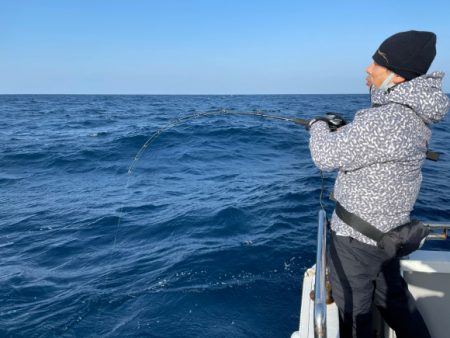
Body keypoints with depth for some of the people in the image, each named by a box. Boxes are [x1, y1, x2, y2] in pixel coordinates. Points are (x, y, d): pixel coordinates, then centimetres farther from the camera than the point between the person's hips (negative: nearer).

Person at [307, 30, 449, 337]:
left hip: (356, 239, -9)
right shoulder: (414, 114, 0)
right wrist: (343, 129, 5)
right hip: (388, 231, 9)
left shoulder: (382, 121, -30)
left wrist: (319, 127, -1)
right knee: (393, 297, 28)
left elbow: (325, 158, -20)